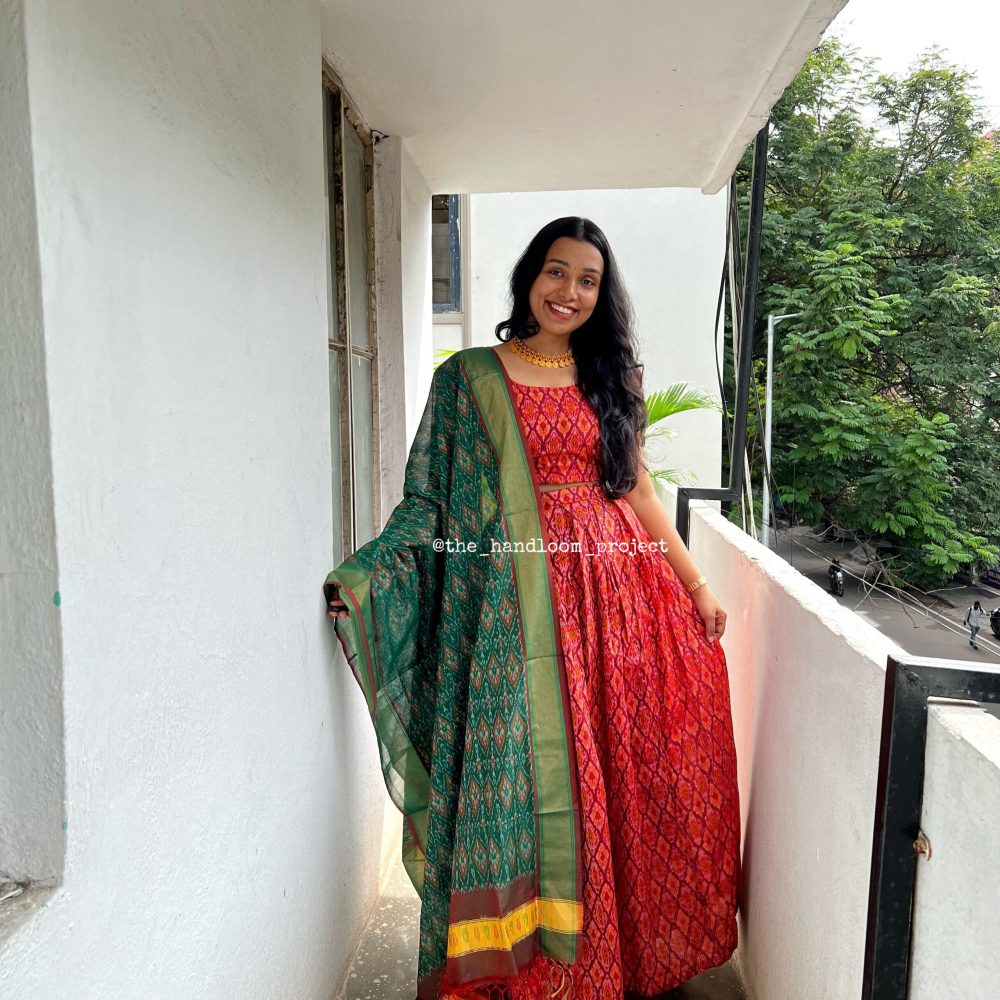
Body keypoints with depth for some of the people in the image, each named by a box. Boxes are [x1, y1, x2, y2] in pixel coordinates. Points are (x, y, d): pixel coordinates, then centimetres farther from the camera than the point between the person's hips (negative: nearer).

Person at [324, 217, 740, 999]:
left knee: (618, 776, 10)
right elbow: (430, 501, -1)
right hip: (518, 603, -3)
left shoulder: (613, 377, 12)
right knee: (521, 777, 4)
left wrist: (697, 586, 11)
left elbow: (639, 488, 13)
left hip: (616, 591, 3)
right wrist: (362, 576, -14)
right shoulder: (469, 377, 2)